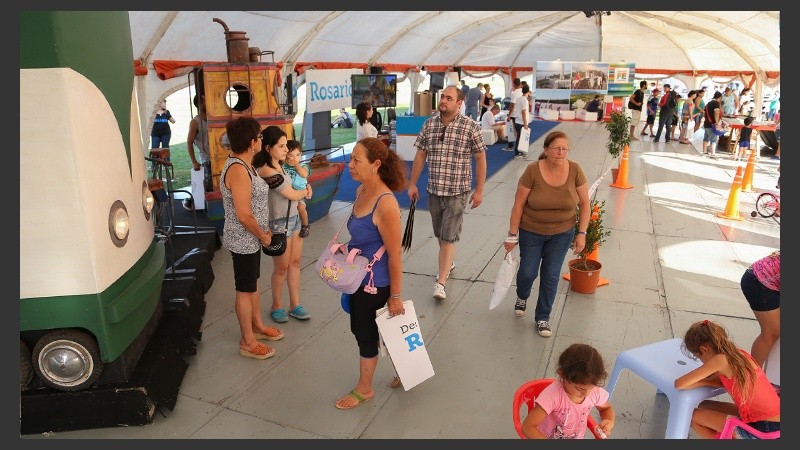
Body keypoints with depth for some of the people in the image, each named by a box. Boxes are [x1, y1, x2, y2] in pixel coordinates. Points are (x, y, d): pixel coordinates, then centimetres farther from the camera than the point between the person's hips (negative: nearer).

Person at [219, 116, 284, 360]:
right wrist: (262, 236, -13)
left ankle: (257, 326, 41)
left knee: (253, 284, 23)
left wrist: (263, 231, 13)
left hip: (251, 239, 10)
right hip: (244, 241, -10)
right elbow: (244, 215, -28)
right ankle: (248, 342, 21)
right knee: (245, 290, 5)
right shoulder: (238, 170, -26)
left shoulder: (243, 164, 6)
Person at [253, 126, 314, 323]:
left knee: (295, 262, 14)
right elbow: (293, 195, -16)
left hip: (294, 218, 8)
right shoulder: (268, 172, -23)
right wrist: (305, 191, 5)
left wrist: (303, 189, 1)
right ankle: (277, 306, 27)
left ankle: (295, 305, 26)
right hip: (280, 223, -8)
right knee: (281, 268, 7)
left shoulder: (278, 165, 4)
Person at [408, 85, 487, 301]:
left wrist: (479, 190, -5)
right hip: (434, 190, 4)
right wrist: (412, 184, 8)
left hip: (457, 191, -4)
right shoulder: (429, 124, 3)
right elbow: (420, 155, 9)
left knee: (449, 237, -5)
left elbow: (480, 159, -4)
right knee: (440, 234, 18)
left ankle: (440, 282, -1)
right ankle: (448, 263, 42)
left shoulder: (470, 126, -8)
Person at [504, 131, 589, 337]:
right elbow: (518, 204, -14)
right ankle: (522, 297, 44)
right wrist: (513, 235, -11)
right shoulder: (532, 171, -19)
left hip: (562, 233, 2)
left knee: (551, 276, 6)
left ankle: (543, 317, 26)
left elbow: (584, 204, -3)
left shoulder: (575, 170, -13)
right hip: (531, 232, -1)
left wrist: (581, 233, -7)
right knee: (528, 272, 8)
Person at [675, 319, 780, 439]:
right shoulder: (739, 353, 4)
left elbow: (679, 384, -19)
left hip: (764, 430, -8)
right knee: (705, 406, 18)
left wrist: (707, 381, -3)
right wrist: (709, 381, -7)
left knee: (694, 416, 2)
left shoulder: (721, 359, -19)